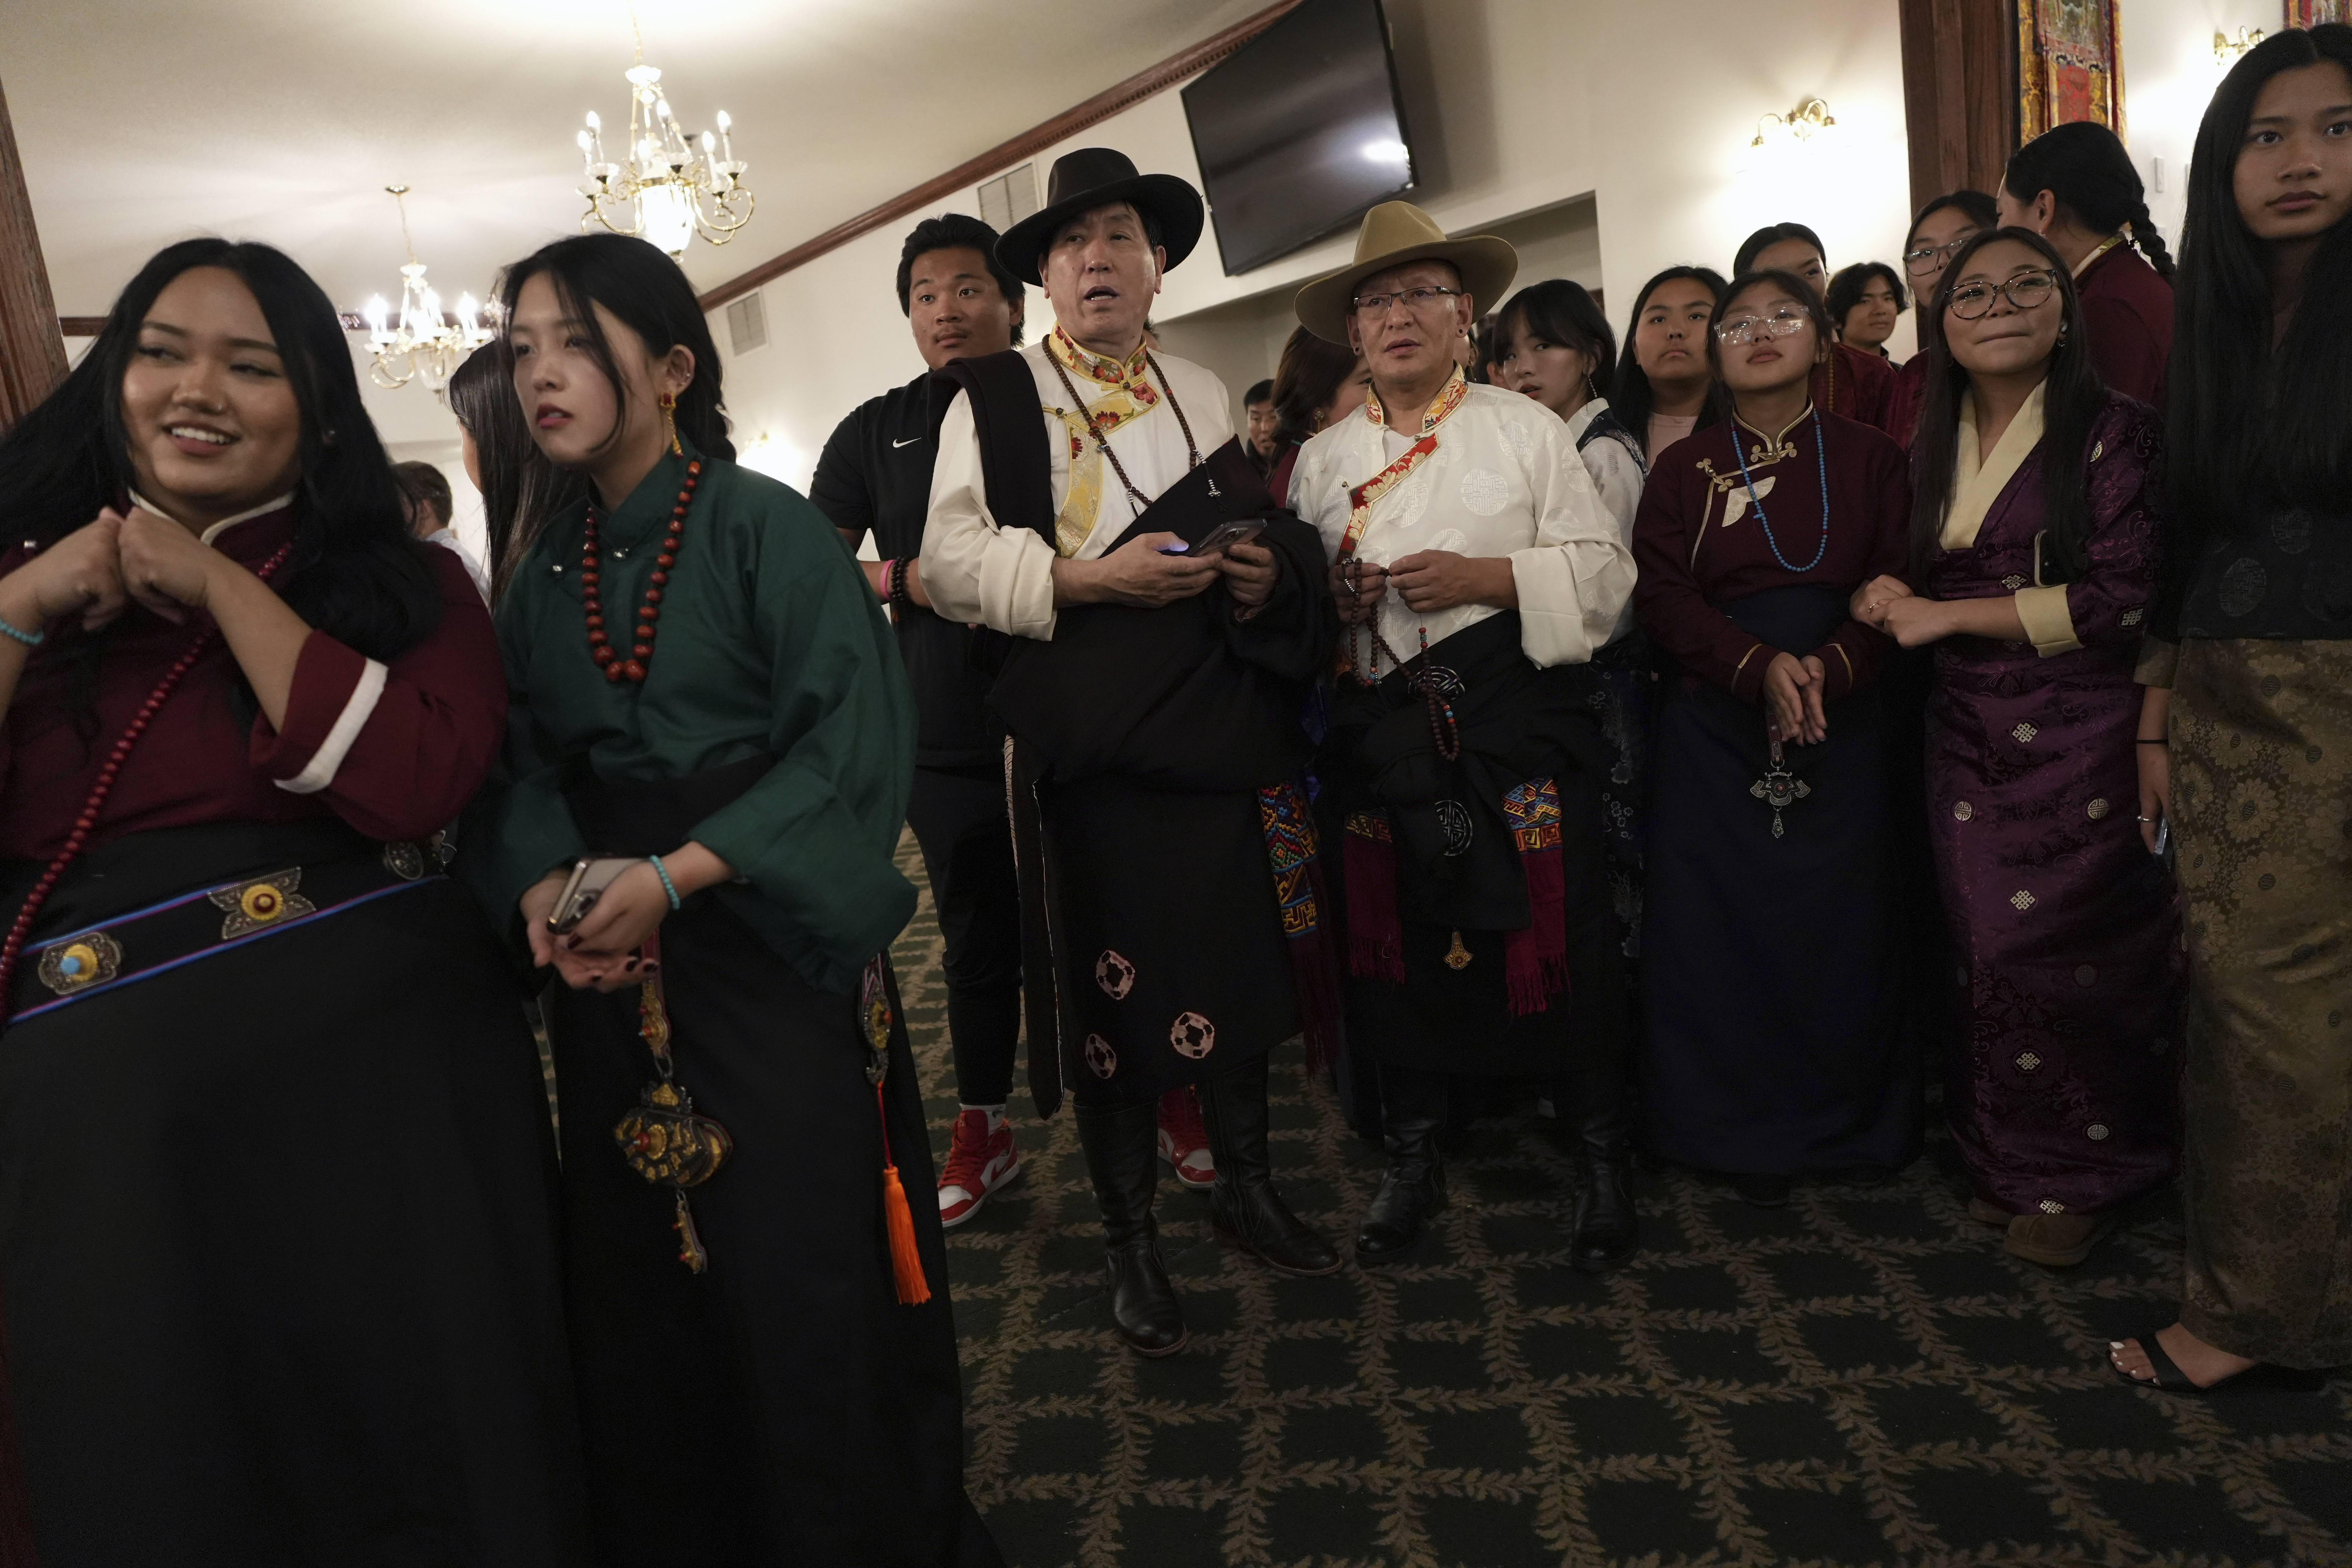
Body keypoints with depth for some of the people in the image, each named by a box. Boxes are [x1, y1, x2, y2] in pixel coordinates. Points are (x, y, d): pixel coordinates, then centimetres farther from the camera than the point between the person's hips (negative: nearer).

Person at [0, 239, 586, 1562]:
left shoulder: (400, 581, 3)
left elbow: (414, 783, -15)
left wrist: (221, 585, -11)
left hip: (380, 1074, -2)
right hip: (108, 1104, 3)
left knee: (419, 1448, 11)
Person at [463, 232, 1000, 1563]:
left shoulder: (766, 525, -8)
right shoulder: (545, 569, 10)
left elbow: (855, 739, -15)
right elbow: (524, 759, 8)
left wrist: (677, 876, -21)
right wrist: (541, 884, -13)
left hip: (770, 940, -5)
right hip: (610, 965, 5)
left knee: (807, 1279, 0)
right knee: (642, 1289, 13)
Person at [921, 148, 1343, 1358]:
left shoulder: (1206, 397, 17)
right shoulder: (992, 398, 1)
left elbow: (1266, 533, 26)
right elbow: (952, 562, -8)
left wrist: (1269, 574, 2)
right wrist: (1091, 580, -19)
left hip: (1225, 729, 5)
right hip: (1087, 747, -4)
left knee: (1241, 961, 11)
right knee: (1106, 981, 4)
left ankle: (1247, 1188, 33)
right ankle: (1129, 1241, 22)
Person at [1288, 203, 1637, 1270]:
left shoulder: (1526, 428, 6)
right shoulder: (1324, 459, 14)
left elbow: (1603, 569, 0)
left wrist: (1482, 578, -14)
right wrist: (1333, 594, -8)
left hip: (1518, 717, -2)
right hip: (1382, 729, 3)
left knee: (1557, 934, -2)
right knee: (1393, 940, 7)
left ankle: (1601, 1160, 19)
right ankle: (1412, 1161, 26)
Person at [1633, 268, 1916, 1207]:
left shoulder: (1869, 459, 8)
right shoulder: (1683, 469, 7)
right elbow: (1662, 597, -2)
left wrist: (1829, 667, -18)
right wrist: (1760, 667, -17)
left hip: (1842, 720, 0)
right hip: (1714, 725, 0)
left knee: (1841, 920, 1)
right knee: (1724, 923, -1)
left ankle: (1853, 1124, 20)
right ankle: (1746, 1134, 14)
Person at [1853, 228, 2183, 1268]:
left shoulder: (2115, 432, -6)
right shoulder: (1935, 446, 11)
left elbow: (2123, 597, -14)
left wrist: (1948, 616, -14)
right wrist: (1882, 597, -3)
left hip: (2080, 739, -4)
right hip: (1966, 739, 5)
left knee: (2062, 951, 0)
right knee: (1990, 950, 6)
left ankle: (2081, 1176, 20)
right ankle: (2008, 1161, 24)